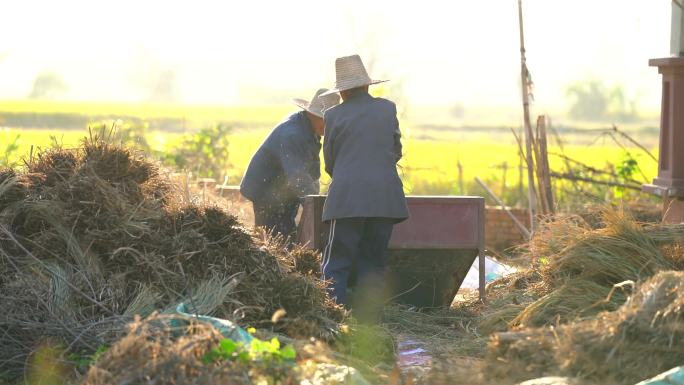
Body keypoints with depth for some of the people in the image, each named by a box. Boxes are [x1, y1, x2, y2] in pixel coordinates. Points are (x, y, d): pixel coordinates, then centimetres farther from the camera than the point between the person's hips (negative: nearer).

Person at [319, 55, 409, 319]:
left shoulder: (334, 115, 4)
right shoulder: (387, 109, 9)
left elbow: (329, 163, 11)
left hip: (347, 197, -2)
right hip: (385, 196, 2)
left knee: (336, 263, 0)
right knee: (373, 262, 8)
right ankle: (367, 319, 3)